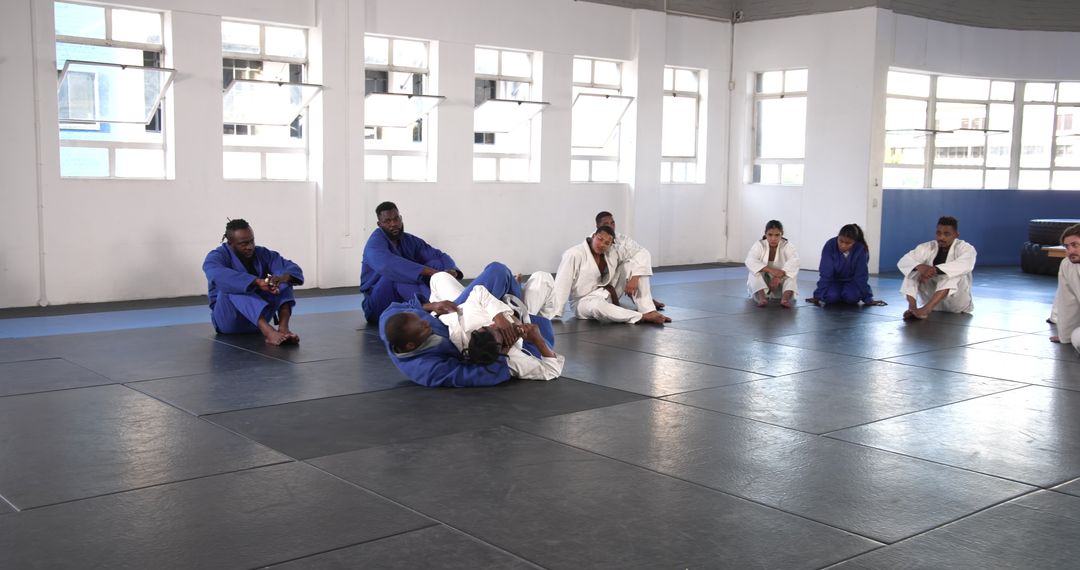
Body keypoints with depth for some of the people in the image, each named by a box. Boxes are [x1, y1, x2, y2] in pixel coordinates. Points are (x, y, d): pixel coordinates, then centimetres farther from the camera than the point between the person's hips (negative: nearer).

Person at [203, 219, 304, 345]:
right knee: (235, 288, -35)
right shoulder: (217, 257, -13)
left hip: (258, 317, 5)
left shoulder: (262, 254, 1)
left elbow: (293, 269, -9)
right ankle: (268, 332, -55)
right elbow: (218, 276, -38)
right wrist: (257, 282, -49)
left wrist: (283, 277, -35)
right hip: (228, 318, -5)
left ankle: (283, 328, -37)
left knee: (283, 283, -14)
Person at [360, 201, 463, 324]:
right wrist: (429, 271, -43)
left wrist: (451, 270, -24)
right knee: (399, 272, -33)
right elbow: (388, 264, -36)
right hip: (380, 305, -6)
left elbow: (440, 256, 2)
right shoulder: (375, 244, -14)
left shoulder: (410, 241, 8)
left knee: (437, 264, -11)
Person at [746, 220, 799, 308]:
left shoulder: (787, 246, -9)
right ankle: (761, 297, -46)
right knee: (755, 271, -27)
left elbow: (794, 261, -28)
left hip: (780, 284, 0)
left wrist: (779, 276, -43)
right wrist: (770, 270, -40)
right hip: (761, 284, 0)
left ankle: (786, 298, -50)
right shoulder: (759, 245, -10)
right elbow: (750, 261, -28)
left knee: (790, 271, -27)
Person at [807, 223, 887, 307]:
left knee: (851, 297, -30)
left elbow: (861, 275, -19)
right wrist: (819, 295, -25)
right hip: (834, 281, 0)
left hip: (851, 281, 0)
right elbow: (825, 273, -23)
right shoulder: (830, 245, -25)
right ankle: (838, 295, 9)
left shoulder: (861, 249, -25)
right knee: (830, 297, -28)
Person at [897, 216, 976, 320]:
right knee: (913, 269, -16)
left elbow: (965, 265, -35)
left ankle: (925, 309, -51)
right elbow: (904, 261, -16)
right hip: (931, 297, 3)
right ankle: (912, 308, -37)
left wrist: (935, 269, -48)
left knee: (954, 274, -33)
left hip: (955, 303, -3)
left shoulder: (966, 248, -11)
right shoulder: (927, 247, -2)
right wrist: (919, 266, -40)